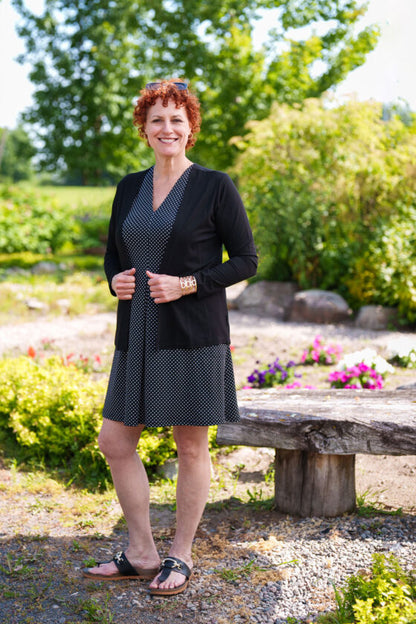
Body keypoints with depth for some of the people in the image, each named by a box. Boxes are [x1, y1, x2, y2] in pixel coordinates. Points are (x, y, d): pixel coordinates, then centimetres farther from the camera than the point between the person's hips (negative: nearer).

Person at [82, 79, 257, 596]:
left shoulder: (215, 186, -4)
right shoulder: (130, 188, 12)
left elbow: (246, 260, -5)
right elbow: (113, 253, 21)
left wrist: (186, 284, -16)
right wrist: (115, 280, -2)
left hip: (193, 335, -6)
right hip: (137, 335, 6)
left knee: (191, 446, 4)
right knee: (115, 440, 7)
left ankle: (180, 555, 22)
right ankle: (141, 554, 22)